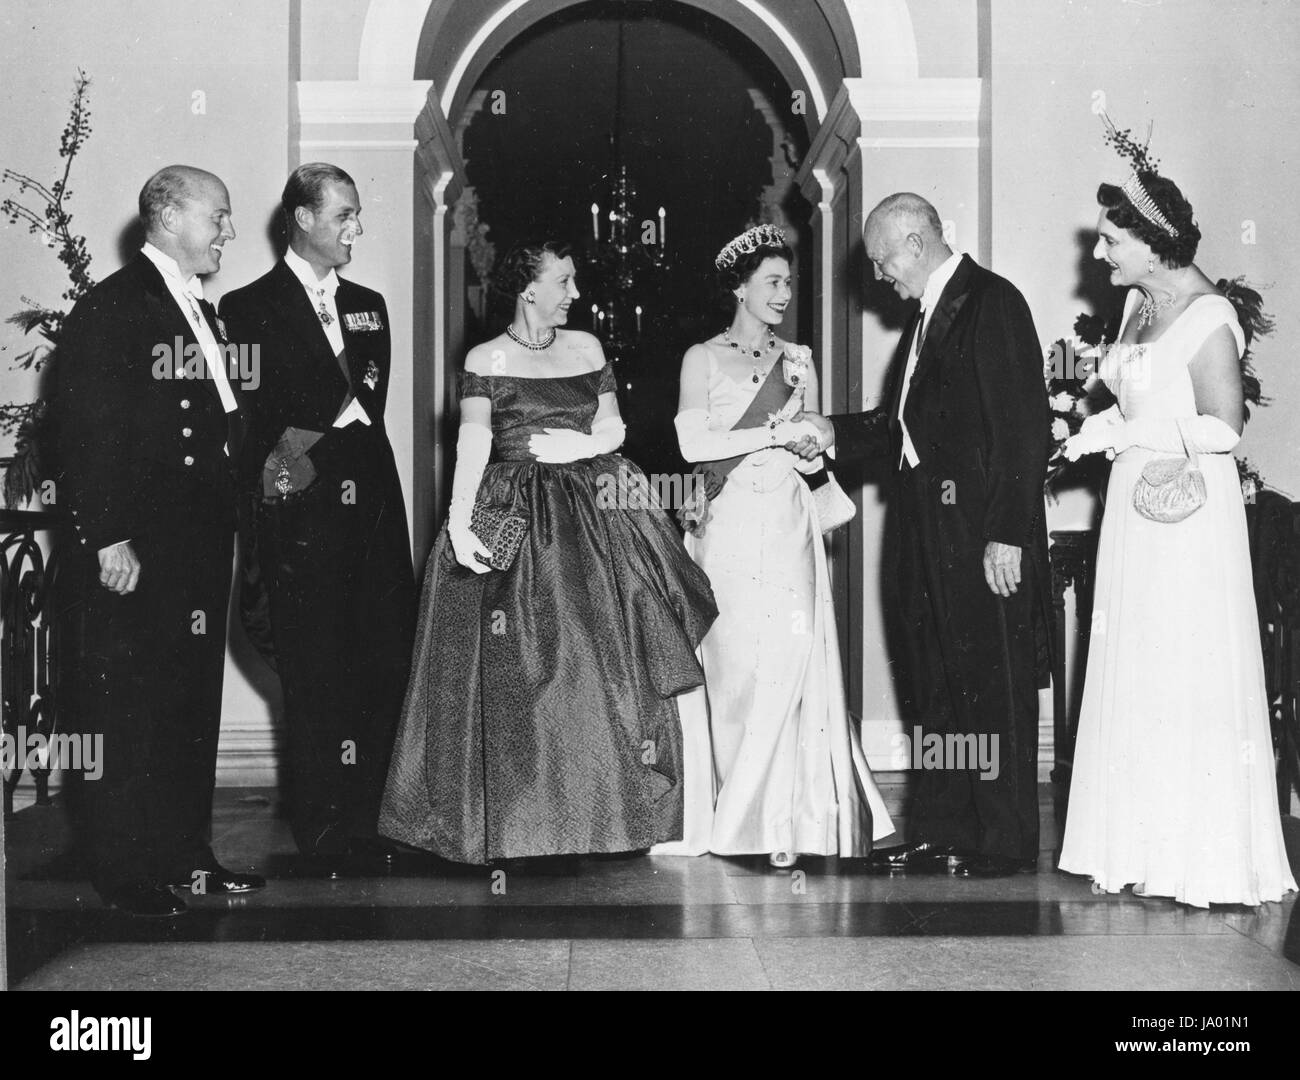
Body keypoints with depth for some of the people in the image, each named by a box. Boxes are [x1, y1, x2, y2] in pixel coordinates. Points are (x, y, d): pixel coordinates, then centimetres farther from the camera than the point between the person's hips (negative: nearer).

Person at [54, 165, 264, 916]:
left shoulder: (202, 313, 18)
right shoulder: (111, 307, -9)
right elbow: (86, 434, -15)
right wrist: (108, 538, -19)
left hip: (200, 544, 8)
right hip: (135, 551, -8)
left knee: (195, 705, 12)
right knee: (127, 708, -1)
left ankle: (187, 855, 22)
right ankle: (125, 872, 7)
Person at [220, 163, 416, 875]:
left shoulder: (369, 307, 19)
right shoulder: (249, 308, 2)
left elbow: (370, 403, 12)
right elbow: (254, 422, -3)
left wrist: (305, 450, 2)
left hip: (374, 511, 5)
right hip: (300, 520, -5)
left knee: (388, 667, 1)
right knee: (314, 677, -3)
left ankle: (372, 823, 10)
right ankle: (322, 836, 6)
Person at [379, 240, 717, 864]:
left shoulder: (585, 347, 11)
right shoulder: (487, 359, -3)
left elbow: (614, 427, 12)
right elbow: (472, 445, -12)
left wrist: (573, 446, -8)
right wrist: (459, 523, -24)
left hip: (592, 519, 4)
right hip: (516, 522, -4)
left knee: (604, 659, 3)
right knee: (517, 667, -4)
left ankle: (603, 808, 13)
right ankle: (513, 819, 5)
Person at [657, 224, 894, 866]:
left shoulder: (797, 360, 16)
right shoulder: (704, 358, 6)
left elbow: (812, 456, 16)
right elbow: (693, 444, -6)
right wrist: (773, 433, -9)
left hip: (788, 523, 3)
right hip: (730, 523, -2)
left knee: (790, 662, -7)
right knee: (734, 663, -5)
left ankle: (785, 821, -2)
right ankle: (735, 818, 5)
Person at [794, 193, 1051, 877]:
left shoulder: (993, 303, -11)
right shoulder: (928, 313, 17)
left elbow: (1022, 426, -17)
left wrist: (1007, 533, -20)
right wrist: (836, 434, 9)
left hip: (982, 535, -9)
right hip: (929, 536, 9)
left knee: (993, 688, -1)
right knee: (933, 687, 12)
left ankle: (1004, 842, 9)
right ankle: (940, 834, 20)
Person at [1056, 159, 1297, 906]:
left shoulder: (1207, 318, -15)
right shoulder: (1139, 306, 10)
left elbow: (1223, 428, -19)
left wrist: (1126, 433, -14)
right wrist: (1098, 424, 4)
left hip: (1189, 515, -8)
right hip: (1135, 511, 9)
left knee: (1193, 680, -2)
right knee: (1133, 678, 10)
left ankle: (1209, 858, 9)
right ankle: (1145, 849, 18)